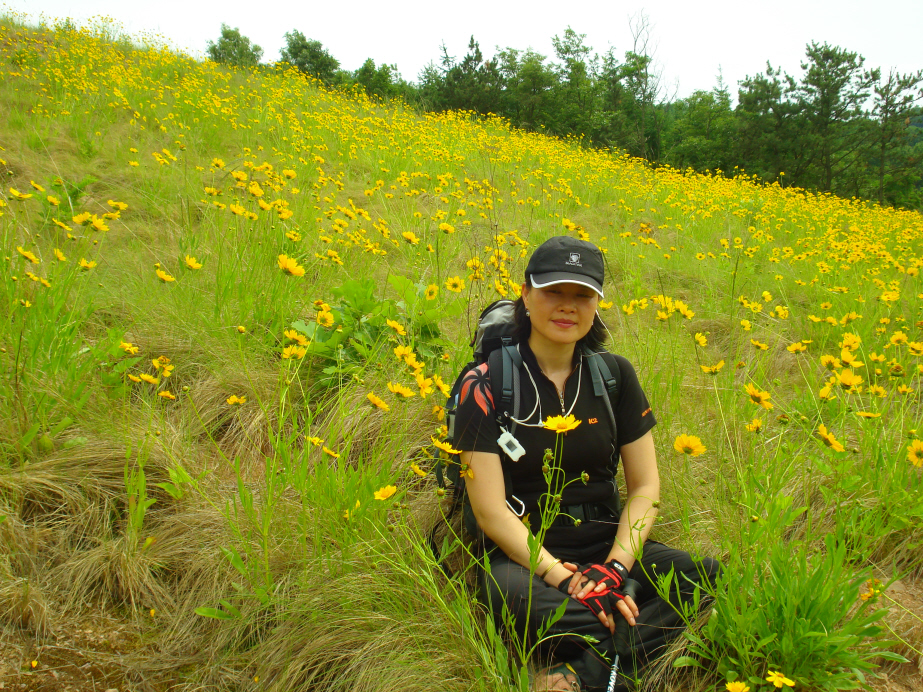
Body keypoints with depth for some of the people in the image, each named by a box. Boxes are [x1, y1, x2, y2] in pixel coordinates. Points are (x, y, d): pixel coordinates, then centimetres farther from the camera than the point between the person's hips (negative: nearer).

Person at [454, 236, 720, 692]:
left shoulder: (615, 375, 4)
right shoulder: (485, 386, -8)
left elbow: (645, 488, 5)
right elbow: (491, 512, -12)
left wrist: (616, 567, -13)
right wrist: (566, 581, -23)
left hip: (608, 547, 4)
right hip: (525, 555, -4)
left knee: (713, 575, -23)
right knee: (514, 596, -39)